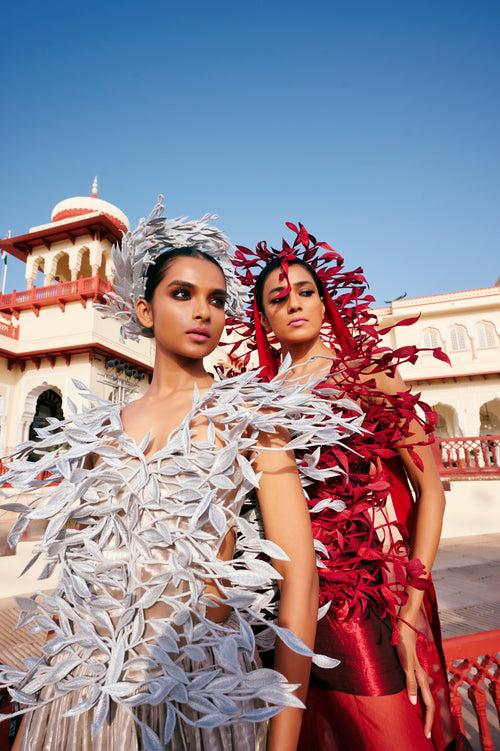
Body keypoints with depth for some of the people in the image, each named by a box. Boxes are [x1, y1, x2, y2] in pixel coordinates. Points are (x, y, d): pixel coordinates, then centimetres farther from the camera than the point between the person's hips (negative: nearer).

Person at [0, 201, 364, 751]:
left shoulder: (249, 413, -7)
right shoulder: (99, 429, 3)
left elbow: (299, 577, -11)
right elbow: (75, 568, 9)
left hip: (201, 683, -2)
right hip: (83, 679, 3)